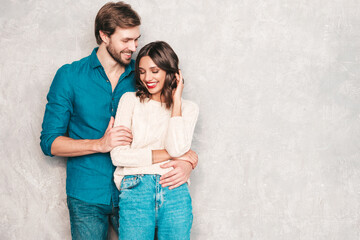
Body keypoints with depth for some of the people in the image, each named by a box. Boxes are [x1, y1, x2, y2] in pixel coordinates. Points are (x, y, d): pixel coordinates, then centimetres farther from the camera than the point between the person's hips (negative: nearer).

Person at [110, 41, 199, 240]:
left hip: (175, 193, 1)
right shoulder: (130, 100, 9)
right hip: (135, 189, -1)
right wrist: (168, 154, -4)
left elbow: (177, 148, -8)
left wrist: (176, 101, 0)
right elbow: (118, 155, -2)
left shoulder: (188, 108, 12)